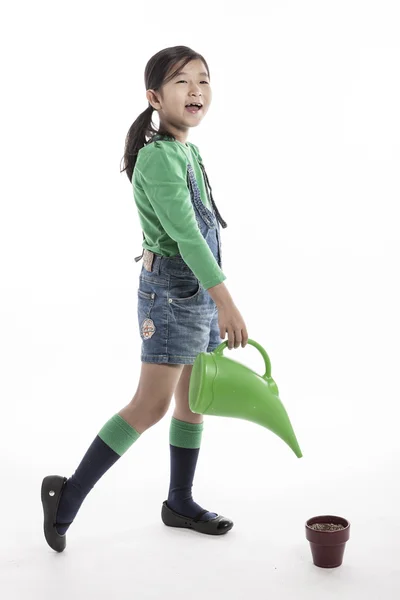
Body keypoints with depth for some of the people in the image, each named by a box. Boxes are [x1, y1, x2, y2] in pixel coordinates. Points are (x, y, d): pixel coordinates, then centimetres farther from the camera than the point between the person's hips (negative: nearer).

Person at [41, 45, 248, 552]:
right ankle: (69, 493, 4)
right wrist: (224, 298, -34)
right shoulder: (157, 156, -17)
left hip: (199, 292, 9)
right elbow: (183, 230, -28)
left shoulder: (189, 152, 10)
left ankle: (180, 503, 26)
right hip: (171, 291, -9)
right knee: (151, 404, -8)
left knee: (193, 400, 13)